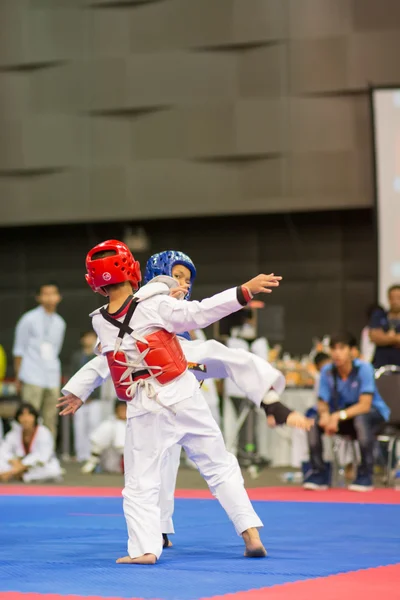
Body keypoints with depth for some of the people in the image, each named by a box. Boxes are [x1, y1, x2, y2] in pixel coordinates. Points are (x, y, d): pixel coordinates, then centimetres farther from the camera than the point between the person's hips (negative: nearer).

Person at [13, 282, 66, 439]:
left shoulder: (60, 323, 13)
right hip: (33, 378, -5)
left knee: (50, 419, 3)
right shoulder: (29, 319, -1)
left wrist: (52, 370, 15)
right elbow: (19, 349, 3)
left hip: (53, 379, 5)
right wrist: (18, 375, 4)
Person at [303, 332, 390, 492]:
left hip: (374, 414, -4)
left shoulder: (364, 369, -21)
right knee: (314, 423, -21)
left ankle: (365, 475, -25)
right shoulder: (327, 371, -9)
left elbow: (365, 405, -26)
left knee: (361, 419, -38)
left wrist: (339, 416, -40)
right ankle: (319, 474, -9)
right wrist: (325, 414, -32)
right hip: (341, 416, 4)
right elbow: (322, 403, -7)